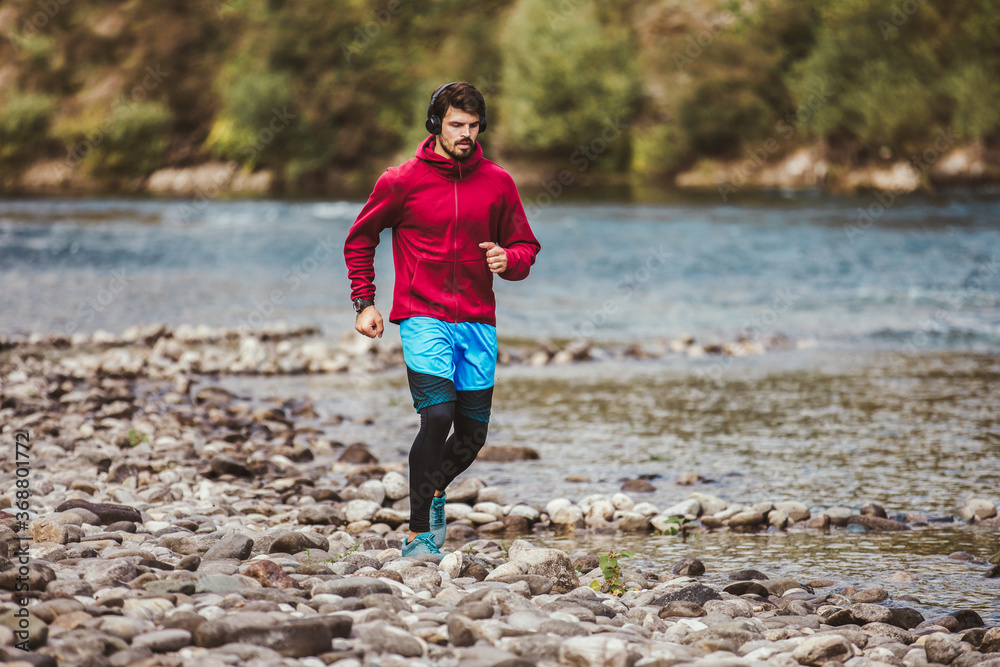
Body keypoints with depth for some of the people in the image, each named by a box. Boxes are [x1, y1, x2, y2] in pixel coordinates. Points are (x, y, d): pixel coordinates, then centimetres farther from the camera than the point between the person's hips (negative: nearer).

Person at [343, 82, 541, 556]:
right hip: (422, 317, -4)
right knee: (438, 415, -20)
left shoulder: (497, 183, 6)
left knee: (474, 432, 7)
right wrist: (364, 301, 4)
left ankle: (435, 491, 39)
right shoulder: (402, 181, -1)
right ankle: (418, 534, -11)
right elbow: (360, 239, 12)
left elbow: (525, 247, 15)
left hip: (477, 322, 4)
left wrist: (508, 260, -9)